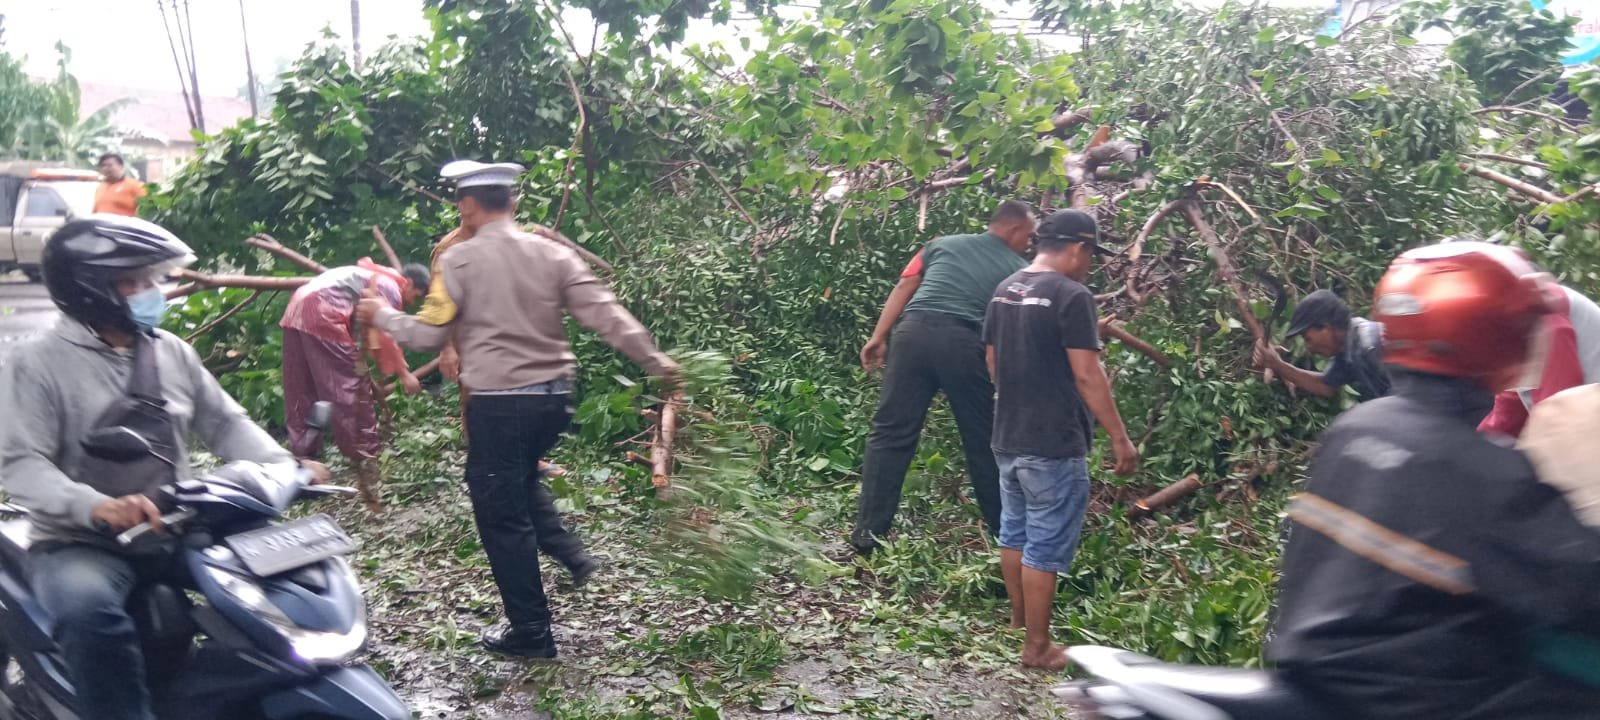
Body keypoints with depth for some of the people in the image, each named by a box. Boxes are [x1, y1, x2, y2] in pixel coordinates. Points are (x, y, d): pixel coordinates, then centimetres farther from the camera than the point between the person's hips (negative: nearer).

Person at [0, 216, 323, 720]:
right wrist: (96, 506, -35)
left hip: (176, 531, 5)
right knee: (90, 611, -37)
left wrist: (284, 467, -9)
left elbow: (224, 422, 10)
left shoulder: (173, 352, 10)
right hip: (80, 542, -5)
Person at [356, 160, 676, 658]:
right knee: (522, 480, 31)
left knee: (501, 515, 7)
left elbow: (431, 336, -3)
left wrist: (383, 317, 14)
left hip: (498, 402, -5)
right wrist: (654, 360, 3)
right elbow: (605, 314, -2)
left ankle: (530, 632, 14)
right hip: (554, 396, 5)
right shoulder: (552, 253, 4)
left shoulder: (458, 260, -6)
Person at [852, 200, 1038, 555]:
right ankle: (1001, 526, 27)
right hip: (965, 343, -2)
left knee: (891, 433, 3)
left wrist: (878, 337, 12)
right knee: (983, 440, 14)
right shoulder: (1019, 269, 20)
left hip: (914, 330, 2)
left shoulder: (943, 243, 24)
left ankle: (868, 531, 2)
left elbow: (904, 289, 14)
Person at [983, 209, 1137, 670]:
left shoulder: (1005, 291, 9)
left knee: (1014, 534, 21)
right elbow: (1087, 376, -18)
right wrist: (1120, 438, -12)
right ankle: (1037, 647, 11)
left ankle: (1018, 620, 37)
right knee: (1046, 547, 2)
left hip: (1008, 438, 8)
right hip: (1054, 445, -8)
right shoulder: (1072, 296, -15)